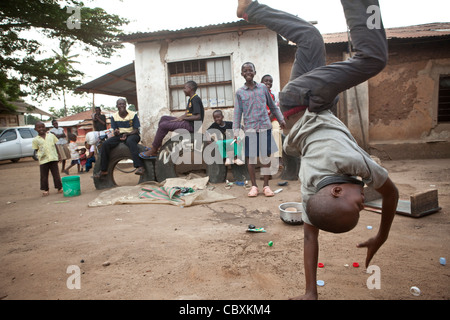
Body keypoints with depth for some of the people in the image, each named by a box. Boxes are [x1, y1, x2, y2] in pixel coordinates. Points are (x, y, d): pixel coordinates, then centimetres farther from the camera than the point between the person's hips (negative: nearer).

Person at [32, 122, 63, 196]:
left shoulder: (51, 136, 7)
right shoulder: (35, 140, 3)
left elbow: (55, 145, 12)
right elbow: (36, 150, 8)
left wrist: (56, 154, 7)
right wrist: (40, 155, -6)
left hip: (53, 158, 1)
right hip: (43, 160, -1)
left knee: (56, 174, 7)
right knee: (44, 176, 6)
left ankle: (59, 188, 17)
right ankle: (45, 190, 18)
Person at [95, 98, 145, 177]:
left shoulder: (133, 115, -4)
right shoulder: (114, 117, 6)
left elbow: (136, 130, -6)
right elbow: (114, 131, 6)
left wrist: (126, 134, -24)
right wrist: (116, 132, -20)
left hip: (132, 135, -4)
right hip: (120, 135, 4)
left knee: (130, 141, -41)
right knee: (105, 144, -19)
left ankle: (139, 167, -49)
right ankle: (103, 170, -11)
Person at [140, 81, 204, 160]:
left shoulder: (195, 99, -14)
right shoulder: (191, 100, 19)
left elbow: (198, 117, -23)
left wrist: (183, 118, -13)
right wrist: (177, 119, 2)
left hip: (192, 125, -11)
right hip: (187, 122, 11)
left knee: (163, 125, -16)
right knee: (164, 118, 10)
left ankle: (153, 151, -5)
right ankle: (156, 148, 4)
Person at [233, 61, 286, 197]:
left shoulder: (263, 88, 9)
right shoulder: (240, 92, 5)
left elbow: (272, 106, 18)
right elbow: (237, 112, 4)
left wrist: (281, 119, 15)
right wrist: (236, 131, -2)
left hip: (265, 126, 1)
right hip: (250, 128, -1)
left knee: (266, 156, 4)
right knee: (250, 157, 2)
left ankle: (266, 185, 16)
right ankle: (254, 185, 15)